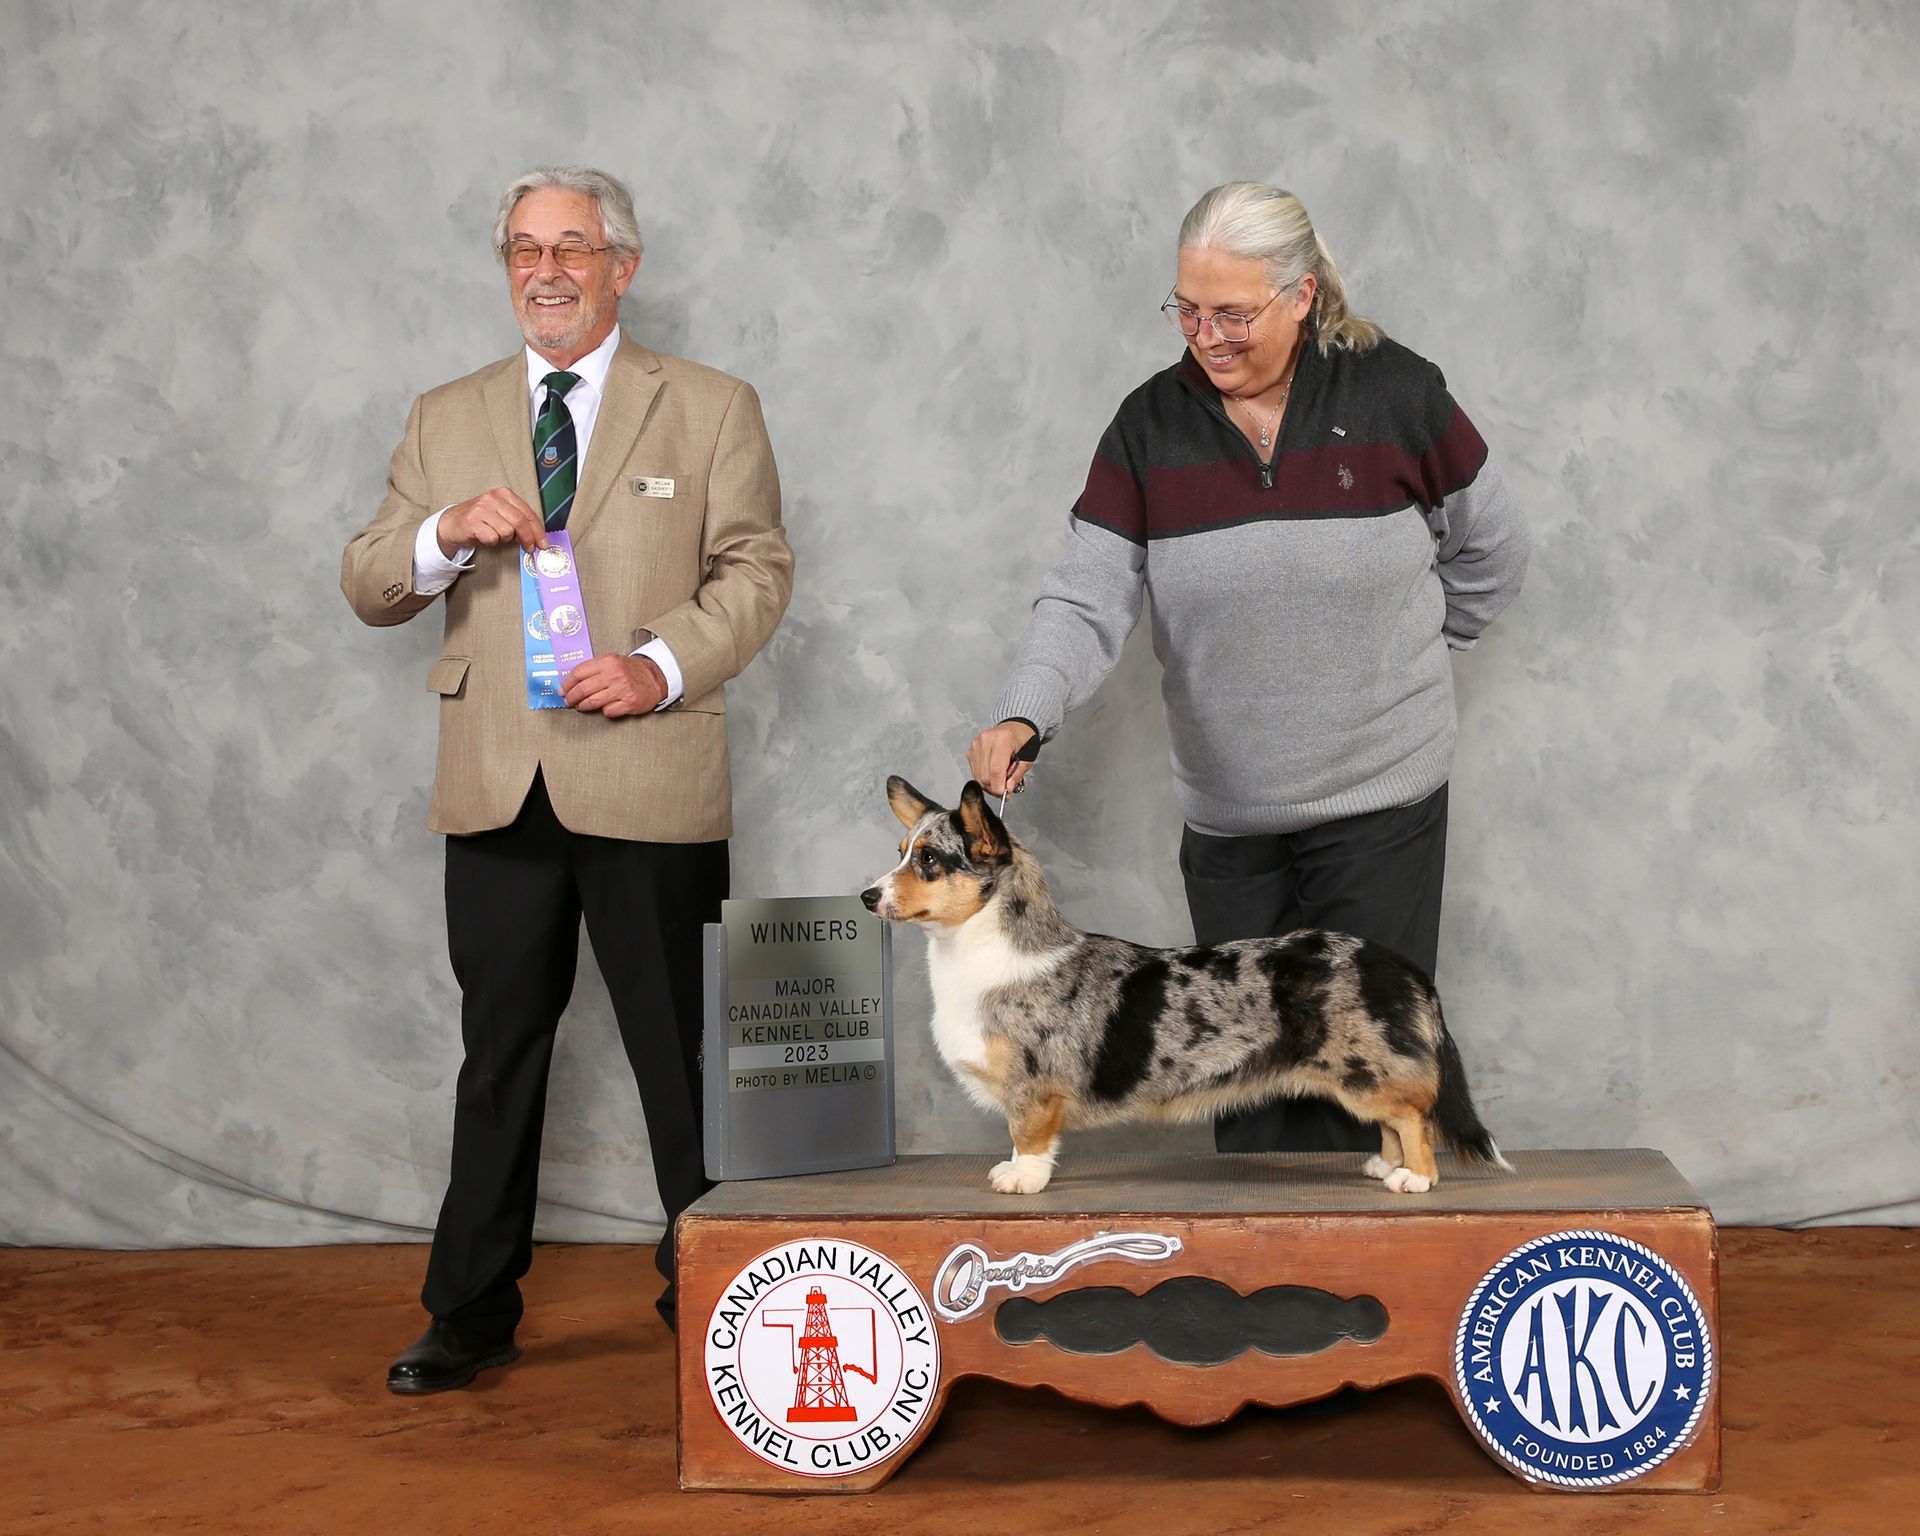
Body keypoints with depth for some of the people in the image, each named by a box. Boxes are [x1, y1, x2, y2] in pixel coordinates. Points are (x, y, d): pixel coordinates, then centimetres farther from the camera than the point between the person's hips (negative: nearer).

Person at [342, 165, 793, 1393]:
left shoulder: (711, 410, 6)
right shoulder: (447, 419, 14)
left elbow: (758, 568, 2)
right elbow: (367, 589, 10)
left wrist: (664, 664, -14)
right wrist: (445, 532, -12)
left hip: (650, 783, -2)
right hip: (497, 786, 3)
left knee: (681, 1053, 4)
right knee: (500, 1052, 10)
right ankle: (472, 1312, 20)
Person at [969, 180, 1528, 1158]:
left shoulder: (1393, 395, -6)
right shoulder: (1151, 426, -1)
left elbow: (1491, 549, 8)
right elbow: (1086, 601, -8)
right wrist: (1022, 716, -25)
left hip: (1379, 798, -2)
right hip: (1226, 815, 2)